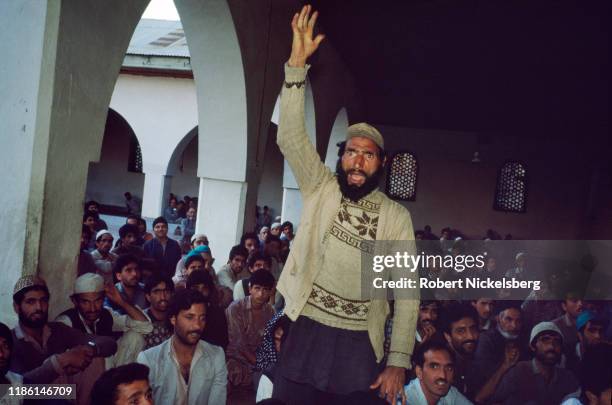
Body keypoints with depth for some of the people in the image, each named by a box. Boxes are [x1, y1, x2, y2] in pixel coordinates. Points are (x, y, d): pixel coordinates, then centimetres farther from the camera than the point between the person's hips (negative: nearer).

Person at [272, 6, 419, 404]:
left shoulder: (397, 217, 0)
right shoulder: (322, 188, 1)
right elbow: (291, 138, -12)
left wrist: (398, 362, -7)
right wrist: (297, 64, -22)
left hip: (359, 340, 0)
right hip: (308, 329, 0)